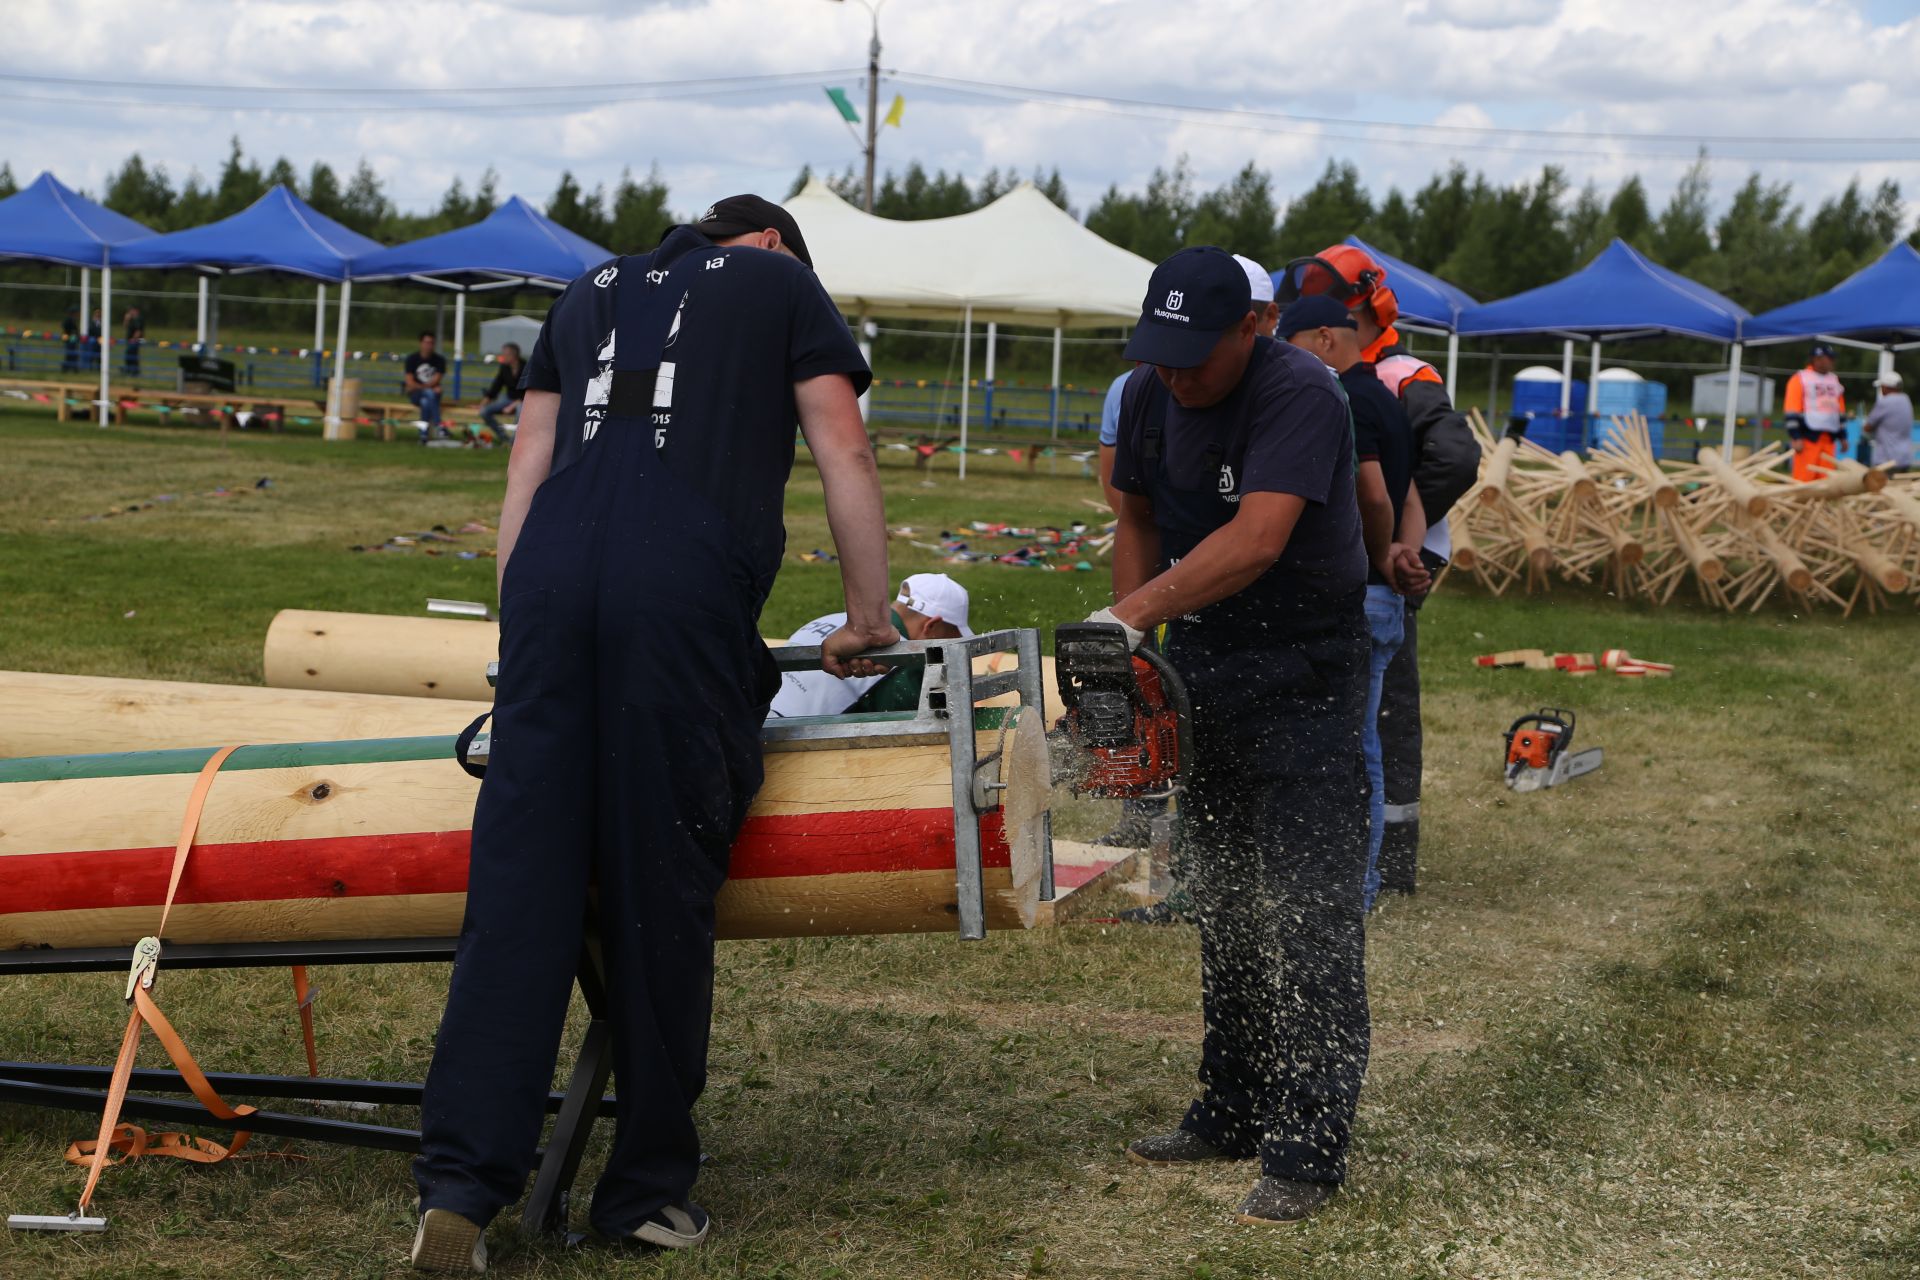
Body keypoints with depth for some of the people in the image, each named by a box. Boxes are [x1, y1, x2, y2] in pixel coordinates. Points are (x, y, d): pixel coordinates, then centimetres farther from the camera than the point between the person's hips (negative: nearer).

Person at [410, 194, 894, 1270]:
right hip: (686, 588, -4)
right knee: (662, 891, 2)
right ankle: (648, 1190, 9)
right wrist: (869, 617, 21)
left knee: (518, 884, 0)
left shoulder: (593, 290, 32)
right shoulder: (782, 282, 21)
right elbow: (846, 458, 14)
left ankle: (462, 1185, -6)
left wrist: (521, 624, 28)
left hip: (552, 573, 4)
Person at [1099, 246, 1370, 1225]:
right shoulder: (1148, 397, 2)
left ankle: (1305, 1154, -6)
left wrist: (1129, 614, -38)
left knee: (1307, 918, -8)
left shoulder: (1298, 397, -22)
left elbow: (1256, 539, -34)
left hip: (1302, 677, -8)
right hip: (1199, 661, 8)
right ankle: (1230, 1116, 25)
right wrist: (1128, 654, 1)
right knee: (1220, 903, 14)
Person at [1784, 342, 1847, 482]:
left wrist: (1842, 436, 17)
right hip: (1808, 436, -6)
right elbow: (1792, 411, -7)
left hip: (1830, 438, 6)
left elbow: (1840, 411, 22)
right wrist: (1796, 438, -15)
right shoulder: (1800, 379, -1)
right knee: (1804, 478, -9)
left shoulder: (1834, 380, 19)